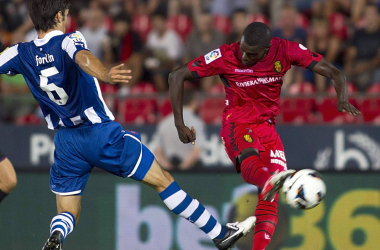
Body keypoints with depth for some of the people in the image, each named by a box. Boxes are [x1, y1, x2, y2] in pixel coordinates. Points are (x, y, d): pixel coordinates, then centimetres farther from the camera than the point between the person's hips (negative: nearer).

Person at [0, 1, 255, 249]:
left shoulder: (21, 54, 0)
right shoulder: (68, 40, -13)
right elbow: (82, 57, -36)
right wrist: (104, 75, -56)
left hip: (66, 143, 4)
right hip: (101, 133, -4)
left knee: (67, 214, 11)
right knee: (163, 181, 7)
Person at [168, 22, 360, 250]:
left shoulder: (285, 51, -8)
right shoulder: (225, 56, -12)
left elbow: (334, 73, -8)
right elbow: (177, 76, -5)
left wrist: (343, 99, -30)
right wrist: (180, 124, -9)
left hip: (267, 127, 4)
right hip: (237, 125, -4)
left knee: (272, 196, -10)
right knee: (251, 160, -38)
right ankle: (271, 181, -73)